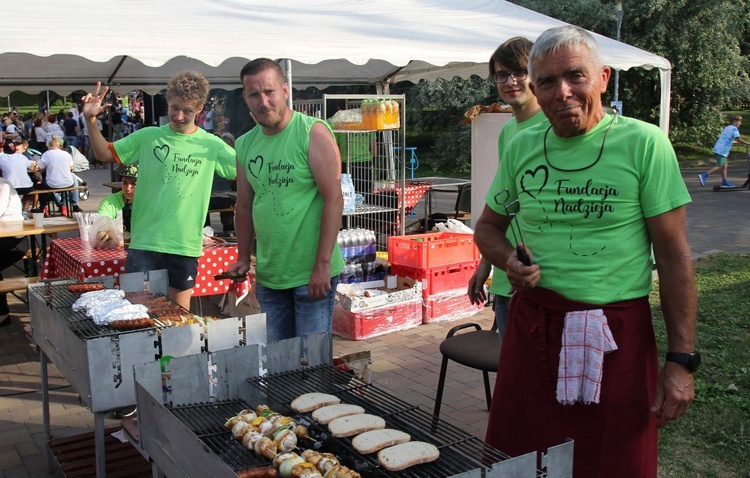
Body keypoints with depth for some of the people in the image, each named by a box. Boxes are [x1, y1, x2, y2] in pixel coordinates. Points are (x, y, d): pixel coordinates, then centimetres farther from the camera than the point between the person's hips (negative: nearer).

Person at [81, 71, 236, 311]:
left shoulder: (211, 146, 1)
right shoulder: (148, 137, 2)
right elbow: (105, 154, 8)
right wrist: (91, 120, -7)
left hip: (186, 245, 0)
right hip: (144, 243, 0)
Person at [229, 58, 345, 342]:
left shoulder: (313, 133, -10)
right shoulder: (244, 145, 9)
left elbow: (334, 199, -15)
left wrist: (322, 264, -18)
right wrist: (244, 257, 11)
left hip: (312, 274, -6)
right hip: (268, 275, 6)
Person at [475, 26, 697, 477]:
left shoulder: (643, 143, -7)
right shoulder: (521, 147, 5)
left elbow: (674, 258, -7)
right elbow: (488, 226, 17)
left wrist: (682, 359, -10)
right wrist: (509, 260, -5)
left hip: (617, 334, -3)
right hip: (532, 325, 4)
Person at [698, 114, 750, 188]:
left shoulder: (727, 128, 20)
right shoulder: (734, 129, -7)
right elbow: (738, 139, -16)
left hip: (718, 148, 10)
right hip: (722, 150, -10)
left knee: (725, 165, 14)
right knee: (719, 166, -8)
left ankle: (724, 182, 16)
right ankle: (703, 176, -15)